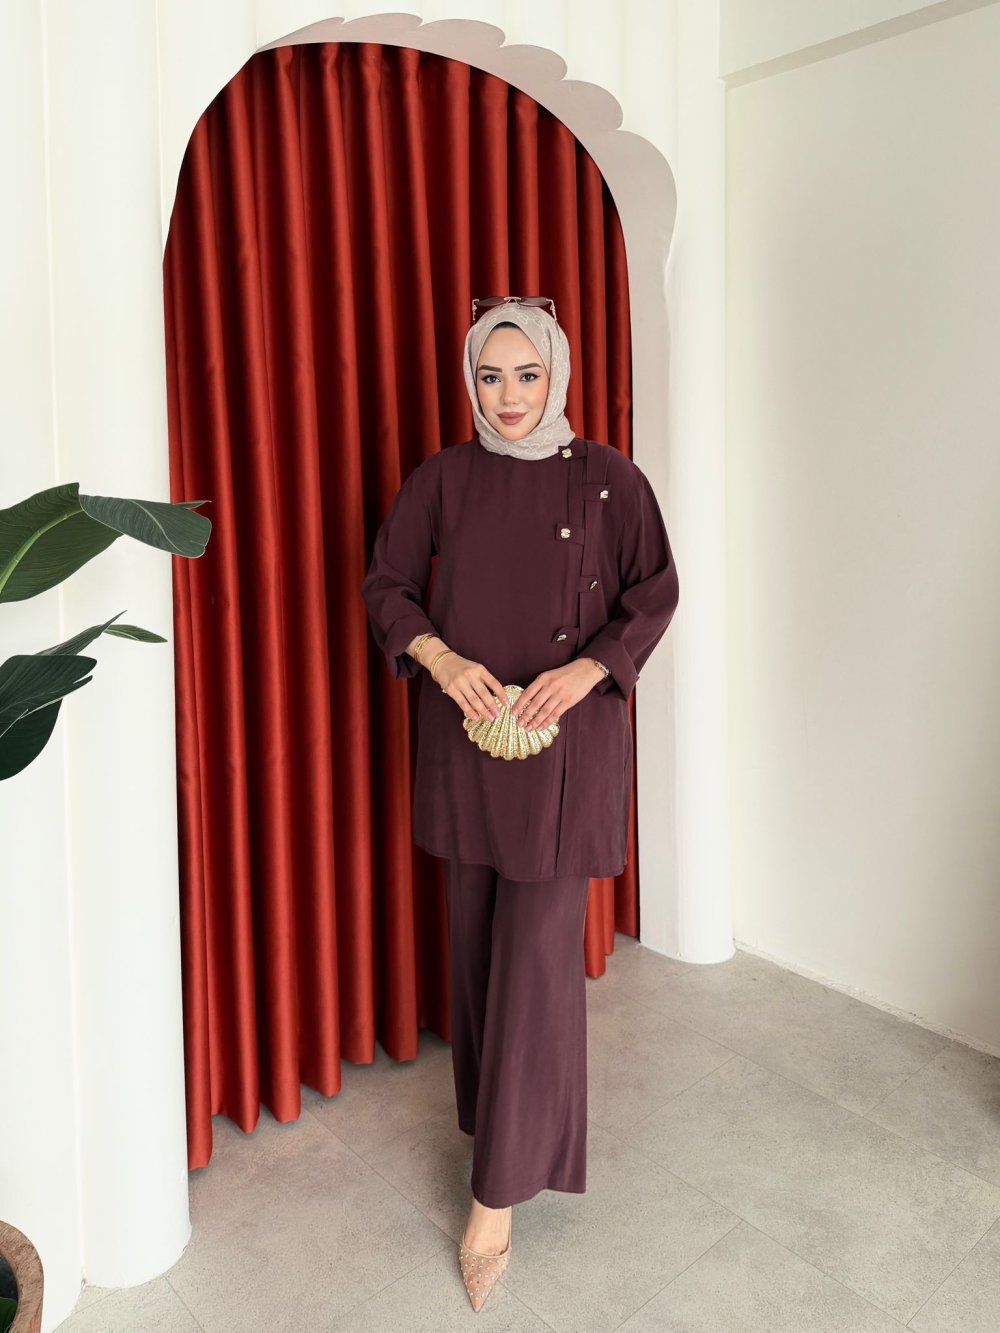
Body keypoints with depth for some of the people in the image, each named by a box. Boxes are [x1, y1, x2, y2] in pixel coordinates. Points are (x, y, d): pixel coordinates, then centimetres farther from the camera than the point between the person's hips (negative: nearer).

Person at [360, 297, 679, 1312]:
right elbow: (385, 583, 6)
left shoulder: (606, 480, -3)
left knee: (537, 949, -1)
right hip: (464, 735, 3)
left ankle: (500, 1190, 11)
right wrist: (440, 657, -12)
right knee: (475, 934, 14)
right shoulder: (442, 478, 3)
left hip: (564, 741, -3)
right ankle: (497, 1104, 39)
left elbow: (654, 595, 0)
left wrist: (585, 670, -16)